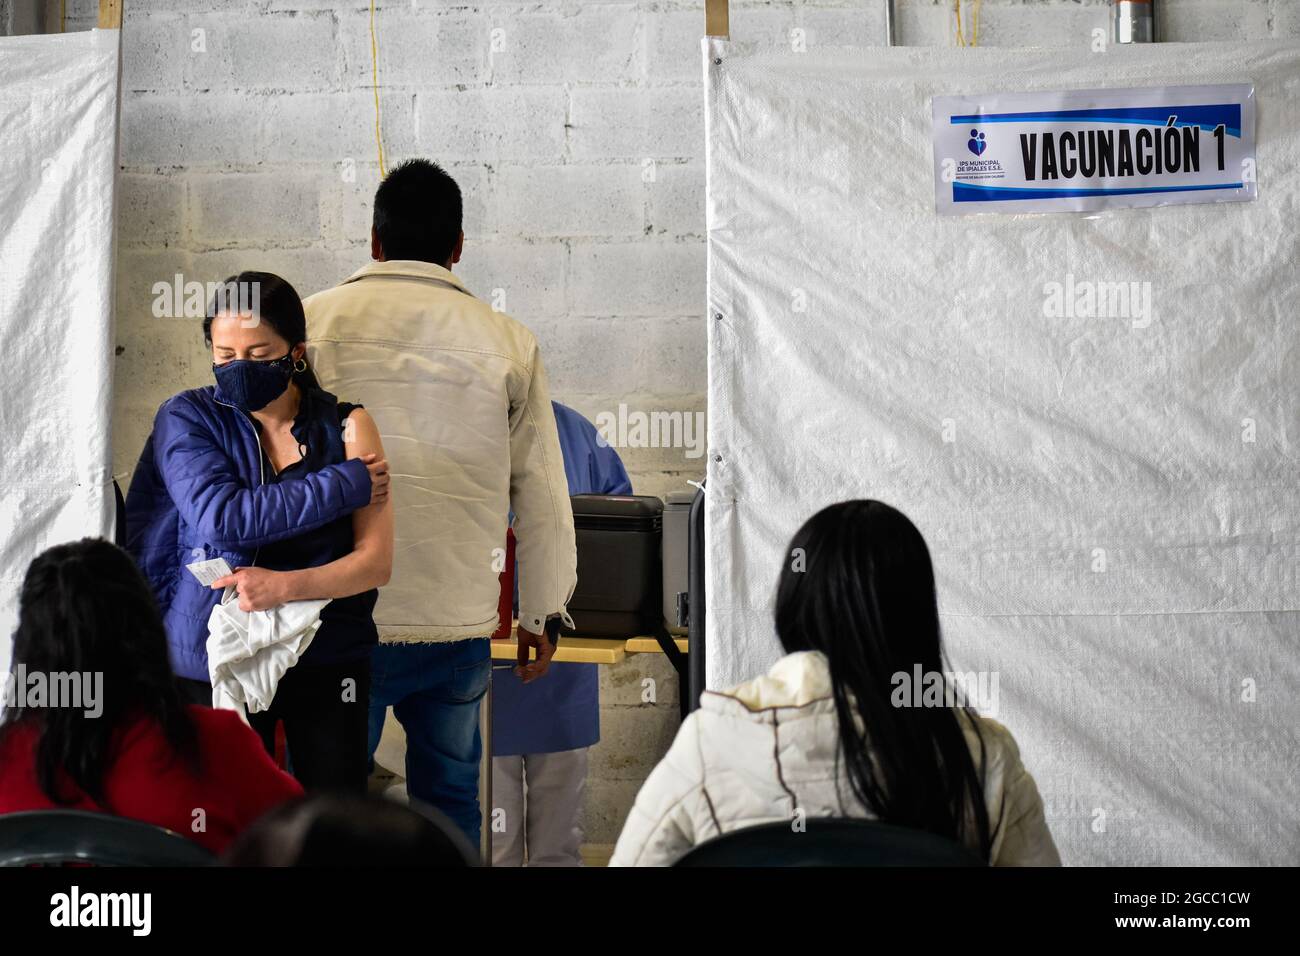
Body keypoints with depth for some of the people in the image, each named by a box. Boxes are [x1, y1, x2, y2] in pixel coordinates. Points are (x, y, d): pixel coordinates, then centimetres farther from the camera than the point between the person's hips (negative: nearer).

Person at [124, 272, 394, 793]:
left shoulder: (346, 425, 4)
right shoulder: (187, 418, 3)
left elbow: (376, 562, -4)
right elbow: (220, 516, -15)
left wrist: (285, 586, -21)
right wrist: (348, 484, -10)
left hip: (328, 657, 1)